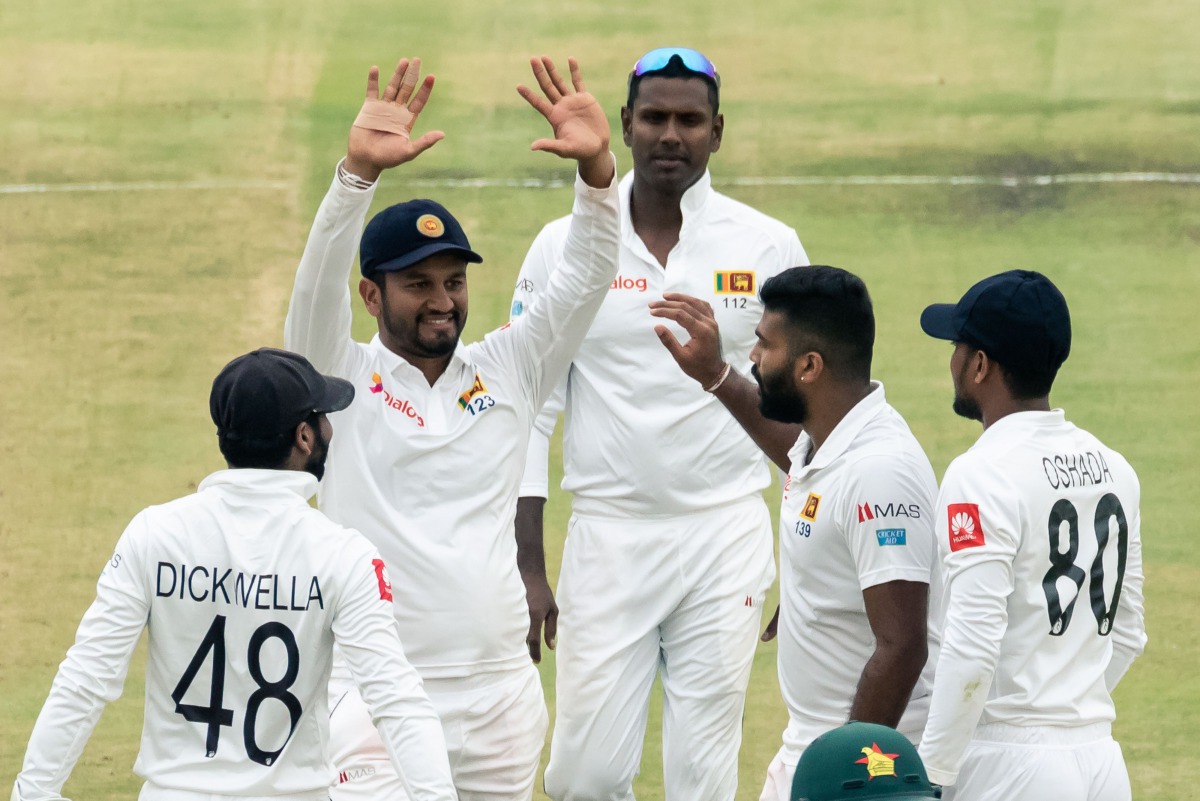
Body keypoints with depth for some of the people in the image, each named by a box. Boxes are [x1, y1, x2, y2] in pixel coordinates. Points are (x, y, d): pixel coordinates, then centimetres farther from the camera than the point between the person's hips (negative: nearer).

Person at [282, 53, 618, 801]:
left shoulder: (507, 371, 10)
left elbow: (585, 281, 0)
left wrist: (596, 167, -17)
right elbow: (318, 284, -16)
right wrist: (360, 170, -32)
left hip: (502, 698, 4)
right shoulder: (343, 377, 1)